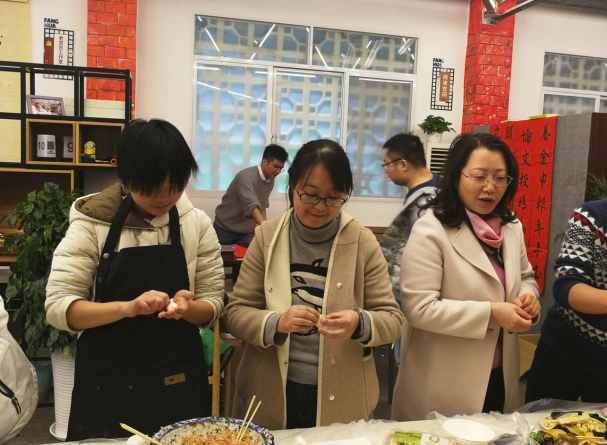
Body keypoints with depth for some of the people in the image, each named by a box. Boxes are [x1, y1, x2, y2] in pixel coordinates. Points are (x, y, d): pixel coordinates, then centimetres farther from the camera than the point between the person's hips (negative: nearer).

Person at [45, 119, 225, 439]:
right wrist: (127, 307, -27)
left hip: (178, 383, 2)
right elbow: (58, 307, -12)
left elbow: (212, 305, -1)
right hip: (106, 385, -1)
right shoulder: (91, 223, -8)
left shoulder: (197, 224, -3)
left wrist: (187, 308, -22)